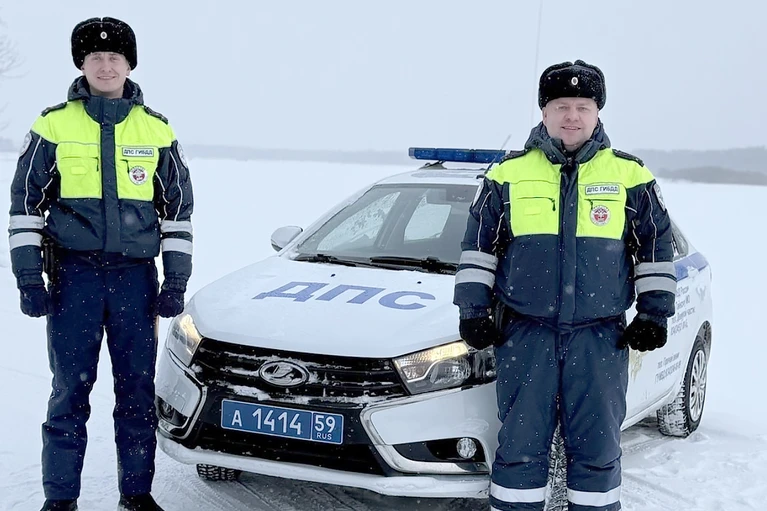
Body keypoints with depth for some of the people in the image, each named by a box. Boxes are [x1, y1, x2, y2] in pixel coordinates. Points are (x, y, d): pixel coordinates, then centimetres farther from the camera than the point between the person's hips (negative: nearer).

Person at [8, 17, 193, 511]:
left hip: (136, 273, 2)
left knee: (138, 389, 6)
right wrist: (28, 276, -2)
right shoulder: (53, 124, 2)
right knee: (71, 389, 1)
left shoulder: (157, 130, 7)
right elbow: (26, 201, 4)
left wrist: (176, 280, 4)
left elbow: (178, 207, 10)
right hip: (74, 272, -1)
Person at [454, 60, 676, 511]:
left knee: (597, 447, 7)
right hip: (525, 334, 0)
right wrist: (475, 309, 3)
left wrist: (655, 313, 6)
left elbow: (656, 247, 10)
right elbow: (478, 245, 8)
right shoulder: (509, 174, 4)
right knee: (521, 443, 3)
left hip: (601, 337, 0)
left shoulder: (630, 175, 4)